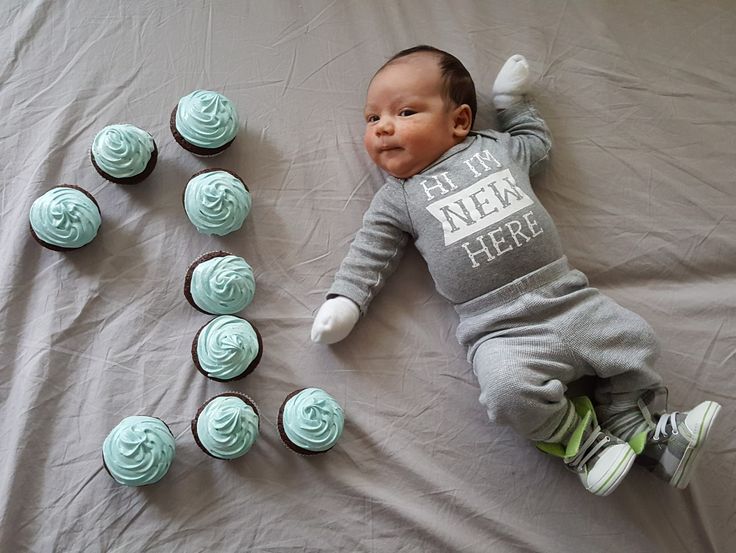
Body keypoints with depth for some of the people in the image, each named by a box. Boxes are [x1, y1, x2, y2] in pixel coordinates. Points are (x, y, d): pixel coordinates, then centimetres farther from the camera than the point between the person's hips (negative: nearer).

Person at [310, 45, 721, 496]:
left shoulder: (497, 148, 14)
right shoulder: (398, 198, 7)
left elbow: (537, 141, 33)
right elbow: (371, 253, 7)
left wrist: (513, 102, 30)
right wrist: (345, 300, -3)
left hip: (568, 297, 4)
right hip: (500, 331, -4)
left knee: (637, 340, -3)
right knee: (510, 389, -29)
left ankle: (636, 429, 16)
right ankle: (581, 441, -4)